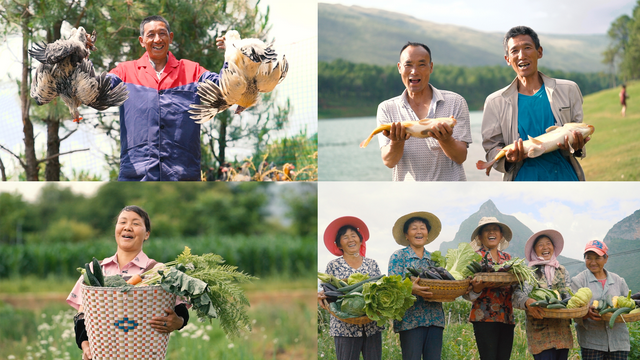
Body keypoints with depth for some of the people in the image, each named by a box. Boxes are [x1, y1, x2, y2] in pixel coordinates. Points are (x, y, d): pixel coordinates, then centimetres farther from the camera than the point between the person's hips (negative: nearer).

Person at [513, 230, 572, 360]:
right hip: (540, 331, -5)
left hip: (562, 330, 5)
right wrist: (527, 302, -35)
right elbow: (518, 294, -12)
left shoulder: (562, 271, 17)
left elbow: (569, 294, 10)